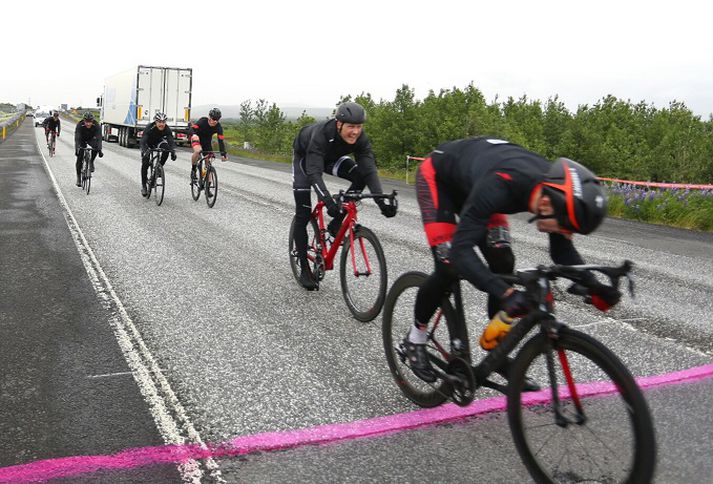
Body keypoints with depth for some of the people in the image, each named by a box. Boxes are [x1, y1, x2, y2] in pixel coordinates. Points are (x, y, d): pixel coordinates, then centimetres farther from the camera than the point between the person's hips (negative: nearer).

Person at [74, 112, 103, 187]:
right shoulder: (79, 125, -32)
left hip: (91, 139, 1)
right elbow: (77, 138, -37)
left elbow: (99, 138, -35)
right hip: (82, 139, -1)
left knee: (96, 147, -33)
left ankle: (91, 162, -9)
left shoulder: (96, 125, -31)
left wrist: (100, 150, -46)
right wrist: (76, 149, -51)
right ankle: (78, 177, 6)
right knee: (79, 158, -8)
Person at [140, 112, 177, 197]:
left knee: (167, 148, -30)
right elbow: (143, 141, -41)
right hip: (148, 144, -2)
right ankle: (144, 186, -2)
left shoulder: (167, 129, -27)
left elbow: (171, 141, -34)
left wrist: (173, 151, -53)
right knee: (145, 163, -14)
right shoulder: (149, 128, -34)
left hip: (158, 142, 3)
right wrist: (145, 151, -59)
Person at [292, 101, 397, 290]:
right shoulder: (321, 134, -42)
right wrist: (328, 201, -64)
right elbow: (314, 172, -50)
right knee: (303, 215, -8)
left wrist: (381, 201, -50)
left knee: (360, 177, -23)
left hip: (330, 157, 4)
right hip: (304, 156, -4)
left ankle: (336, 224, -6)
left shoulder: (360, 138, -30)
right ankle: (304, 270, 4)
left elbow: (369, 170, -36)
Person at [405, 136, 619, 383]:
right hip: (437, 175, -6)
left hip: (469, 183, 6)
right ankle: (415, 337, 7)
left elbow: (562, 249, -9)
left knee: (502, 263, -7)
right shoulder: (498, 186, -44)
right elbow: (461, 250, -47)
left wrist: (594, 286, -24)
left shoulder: (557, 190, -23)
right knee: (449, 266, -17)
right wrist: (507, 294, -58)